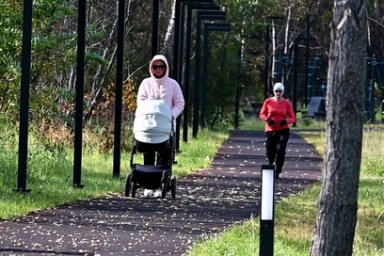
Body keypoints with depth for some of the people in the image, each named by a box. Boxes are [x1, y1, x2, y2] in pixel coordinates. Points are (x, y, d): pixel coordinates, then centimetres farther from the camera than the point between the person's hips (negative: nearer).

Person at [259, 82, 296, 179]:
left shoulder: (287, 103, 0)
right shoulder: (268, 101, 1)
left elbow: (293, 118, 3)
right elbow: (262, 114, 7)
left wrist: (286, 121, -19)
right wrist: (267, 119, -15)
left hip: (283, 130, -1)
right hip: (270, 130, 1)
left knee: (280, 150, -19)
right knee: (270, 152, 1)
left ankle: (277, 172, -9)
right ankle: (271, 164, 36)